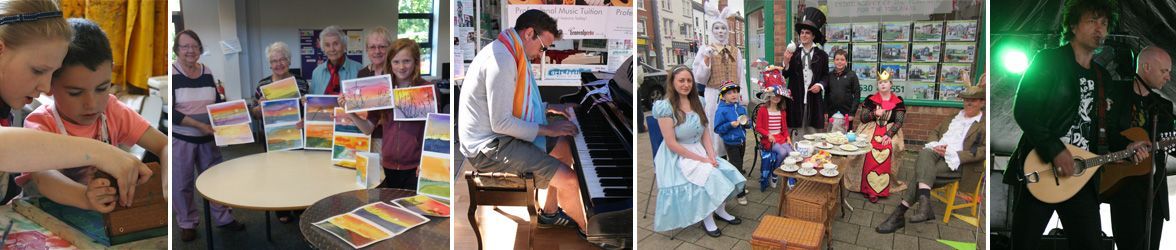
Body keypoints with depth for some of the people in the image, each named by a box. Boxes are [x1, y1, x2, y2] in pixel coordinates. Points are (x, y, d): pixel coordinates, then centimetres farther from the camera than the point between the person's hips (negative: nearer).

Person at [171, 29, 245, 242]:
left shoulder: (207, 72, 4)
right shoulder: (171, 74, -13)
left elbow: (218, 101, 13)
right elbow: (169, 112, -18)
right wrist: (198, 125, -23)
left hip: (207, 138, 5)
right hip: (180, 139, -5)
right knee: (182, 184, 6)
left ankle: (224, 218, 25)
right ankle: (187, 223, 22)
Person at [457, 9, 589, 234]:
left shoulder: (506, 51, 10)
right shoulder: (503, 60, -24)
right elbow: (501, 123, -26)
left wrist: (546, 108, 16)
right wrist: (547, 129, -18)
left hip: (495, 136, 11)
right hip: (488, 148, -11)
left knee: (564, 146, 19)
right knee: (569, 180, -16)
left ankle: (550, 213, 30)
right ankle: (587, 230, 11)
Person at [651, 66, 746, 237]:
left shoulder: (696, 103, 7)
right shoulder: (665, 106, -15)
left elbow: (705, 133, 6)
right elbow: (671, 143, -19)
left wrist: (711, 156, -12)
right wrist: (701, 159, -19)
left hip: (700, 151, 7)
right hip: (677, 156, -6)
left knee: (728, 172, -13)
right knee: (709, 177, -26)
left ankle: (720, 210, 7)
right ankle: (707, 219, -8)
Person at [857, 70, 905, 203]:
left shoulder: (898, 101, 4)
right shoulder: (871, 99, 7)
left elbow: (899, 122, -2)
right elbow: (862, 118, 3)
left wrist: (888, 135, -17)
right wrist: (874, 113, -15)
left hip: (890, 131, 0)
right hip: (871, 130, 0)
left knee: (886, 150, -30)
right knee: (869, 148, -30)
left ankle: (878, 189, -22)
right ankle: (870, 188, -24)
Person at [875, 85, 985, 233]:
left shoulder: (984, 124, 8)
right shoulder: (954, 117, 27)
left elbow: (983, 151, -4)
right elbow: (935, 132, 28)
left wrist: (951, 153, -14)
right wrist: (935, 145, 2)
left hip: (957, 161, -4)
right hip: (937, 153, 4)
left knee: (922, 170, -30)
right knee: (924, 153, -33)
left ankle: (900, 212, -33)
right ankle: (924, 202, -44)